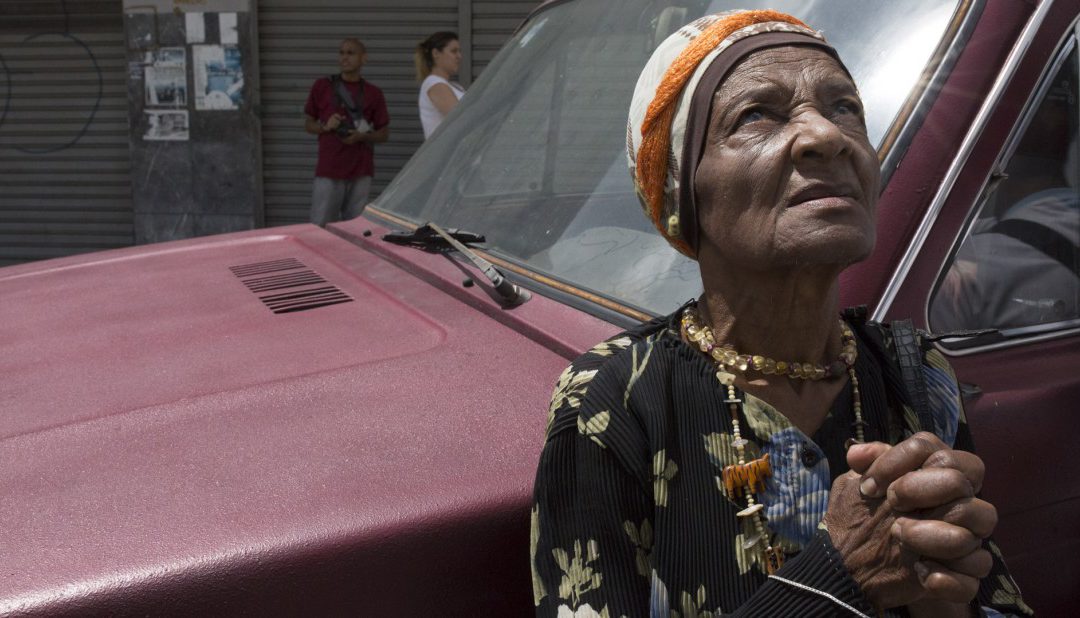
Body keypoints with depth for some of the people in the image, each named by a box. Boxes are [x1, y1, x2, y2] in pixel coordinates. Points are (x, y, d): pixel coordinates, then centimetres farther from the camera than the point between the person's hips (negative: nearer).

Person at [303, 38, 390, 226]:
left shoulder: (373, 93, 9)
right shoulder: (322, 86, 8)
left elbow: (384, 133, 12)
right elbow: (308, 124, 13)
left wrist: (362, 136, -8)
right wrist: (325, 127, -9)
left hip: (361, 173, 1)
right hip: (328, 171, -1)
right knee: (320, 226, -5)